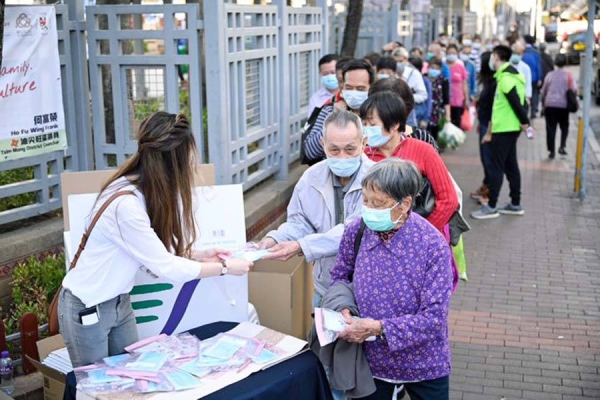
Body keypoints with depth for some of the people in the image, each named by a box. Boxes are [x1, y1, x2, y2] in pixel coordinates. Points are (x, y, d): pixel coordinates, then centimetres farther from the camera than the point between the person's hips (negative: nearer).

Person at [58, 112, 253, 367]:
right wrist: (224, 268, -16)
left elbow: (154, 252, 0)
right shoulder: (126, 204, -31)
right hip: (87, 308, -8)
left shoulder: (143, 191, -5)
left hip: (119, 302, 8)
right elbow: (165, 267, -25)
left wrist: (199, 255, -2)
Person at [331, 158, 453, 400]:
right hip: (370, 360, 3)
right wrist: (343, 306, -14)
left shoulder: (433, 246, -22)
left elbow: (434, 317, -23)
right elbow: (340, 276, 6)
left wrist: (378, 328, -30)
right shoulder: (356, 232, -10)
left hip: (423, 365, -3)